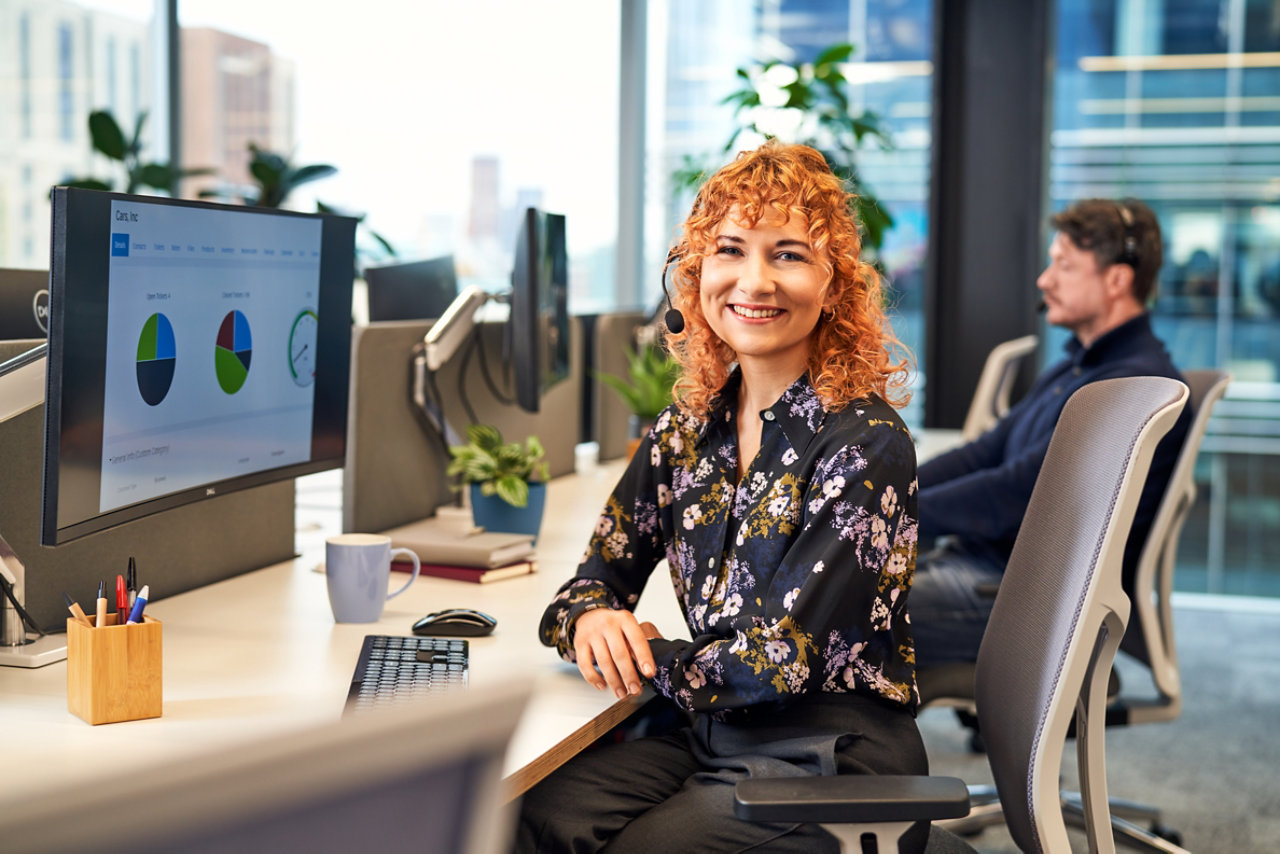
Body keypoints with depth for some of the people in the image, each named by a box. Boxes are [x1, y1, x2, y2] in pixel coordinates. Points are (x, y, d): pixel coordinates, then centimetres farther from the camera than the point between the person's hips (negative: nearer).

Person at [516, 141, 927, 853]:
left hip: (833, 765, -5)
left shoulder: (865, 446, -15)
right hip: (713, 739, 5)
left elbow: (778, 661, -19)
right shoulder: (688, 430, 5)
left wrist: (642, 654, -8)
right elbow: (597, 580, 9)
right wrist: (592, 621, -14)